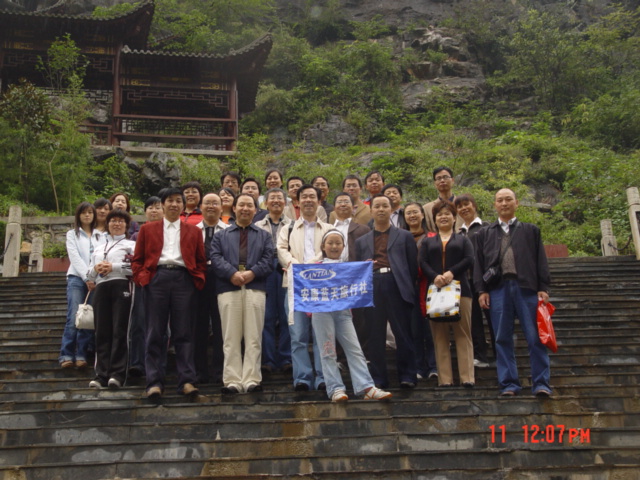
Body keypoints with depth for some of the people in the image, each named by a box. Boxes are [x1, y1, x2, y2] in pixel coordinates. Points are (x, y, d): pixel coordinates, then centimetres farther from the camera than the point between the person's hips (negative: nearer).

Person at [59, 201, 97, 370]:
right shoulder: (72, 234, 13)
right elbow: (74, 257, 1)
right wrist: (86, 277, -11)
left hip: (96, 280, 2)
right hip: (77, 278, -1)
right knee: (74, 318, -12)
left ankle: (81, 355, -3)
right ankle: (66, 355, -12)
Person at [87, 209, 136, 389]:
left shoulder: (131, 245, 10)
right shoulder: (98, 248, 27)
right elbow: (89, 274, 24)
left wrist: (113, 267, -11)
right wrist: (96, 269, 1)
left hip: (121, 287, -5)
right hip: (101, 289, 5)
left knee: (119, 330, -10)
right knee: (102, 332, -1)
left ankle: (117, 374, -11)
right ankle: (101, 374, -2)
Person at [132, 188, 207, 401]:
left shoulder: (194, 231, 17)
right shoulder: (147, 229, 16)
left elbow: (201, 261, 13)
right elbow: (137, 259, 12)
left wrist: (198, 280, 0)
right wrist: (142, 277, -2)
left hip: (184, 279, 0)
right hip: (156, 278, 0)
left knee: (184, 333, -1)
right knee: (155, 333, -1)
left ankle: (186, 381, 1)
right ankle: (154, 382, 2)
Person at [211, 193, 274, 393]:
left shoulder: (264, 236, 22)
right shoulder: (221, 236, 22)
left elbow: (268, 260, 7)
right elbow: (216, 258, 5)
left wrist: (252, 272, -11)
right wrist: (232, 274, -13)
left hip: (255, 288, 0)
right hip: (228, 289, 0)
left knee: (253, 337, -3)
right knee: (231, 338, -2)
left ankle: (252, 380, -1)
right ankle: (232, 381, -1)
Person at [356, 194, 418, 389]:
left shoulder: (404, 236, 15)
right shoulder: (362, 241, 20)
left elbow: (413, 266, 8)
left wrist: (409, 289, 0)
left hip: (397, 288, -2)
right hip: (372, 290, 2)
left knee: (403, 334, -2)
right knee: (375, 336, 3)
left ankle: (407, 376, 5)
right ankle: (378, 378, 10)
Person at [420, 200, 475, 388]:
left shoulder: (463, 239, 17)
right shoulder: (427, 241, 20)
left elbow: (469, 259, 1)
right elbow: (423, 262, 6)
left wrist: (452, 272, -14)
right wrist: (434, 276, -13)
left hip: (459, 288, -1)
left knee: (463, 334, -5)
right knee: (440, 336, -2)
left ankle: (467, 377, -7)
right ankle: (445, 378, -2)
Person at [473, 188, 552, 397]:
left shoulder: (531, 230, 16)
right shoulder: (485, 233, 18)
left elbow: (541, 260, 10)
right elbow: (479, 263, 12)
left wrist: (543, 288, 0)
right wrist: (481, 290, 2)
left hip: (526, 287, -1)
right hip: (498, 289, 1)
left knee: (535, 338, -3)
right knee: (503, 339, 0)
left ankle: (541, 383, 2)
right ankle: (509, 384, 6)